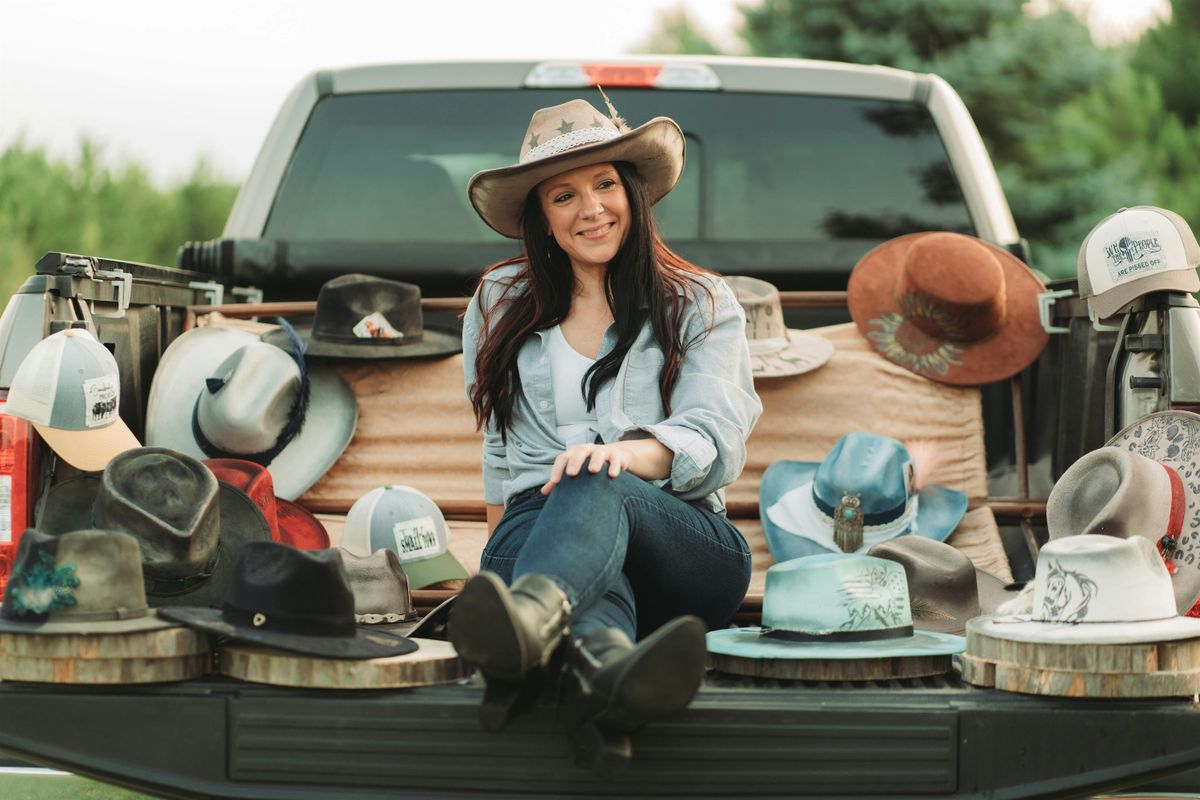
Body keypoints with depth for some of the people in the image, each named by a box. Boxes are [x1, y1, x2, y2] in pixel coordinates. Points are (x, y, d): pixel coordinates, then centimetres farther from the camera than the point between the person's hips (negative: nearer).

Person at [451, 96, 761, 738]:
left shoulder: (702, 306, 15)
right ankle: (612, 664, -78)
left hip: (683, 543, -1)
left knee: (597, 489, -39)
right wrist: (502, 543, 19)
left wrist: (629, 453, -23)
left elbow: (717, 443, -3)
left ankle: (533, 615, -75)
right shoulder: (501, 303, 22)